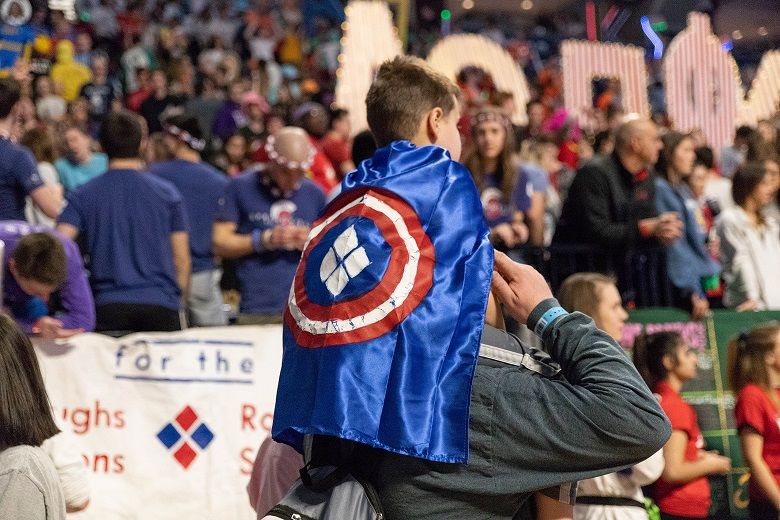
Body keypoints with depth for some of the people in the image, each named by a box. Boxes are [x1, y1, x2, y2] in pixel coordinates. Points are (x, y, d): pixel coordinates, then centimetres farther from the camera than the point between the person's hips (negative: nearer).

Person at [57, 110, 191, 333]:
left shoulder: (83, 196, 3)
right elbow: (181, 259, 5)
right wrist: (178, 300, 17)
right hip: (161, 305, 0)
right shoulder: (167, 193, 4)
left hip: (108, 306, 0)